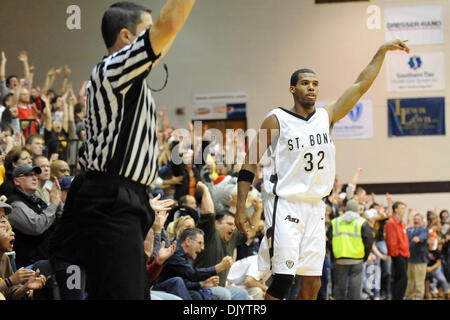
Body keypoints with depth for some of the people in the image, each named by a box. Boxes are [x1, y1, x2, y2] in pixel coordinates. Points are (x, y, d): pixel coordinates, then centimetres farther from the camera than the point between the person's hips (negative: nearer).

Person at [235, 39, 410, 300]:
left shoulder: (327, 117, 8)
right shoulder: (277, 120, -5)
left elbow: (361, 85, 7)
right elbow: (250, 163, -3)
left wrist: (382, 51, 0)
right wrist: (241, 208, -9)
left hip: (315, 208, 5)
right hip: (285, 207, -5)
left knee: (313, 284, 4)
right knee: (284, 278, -13)